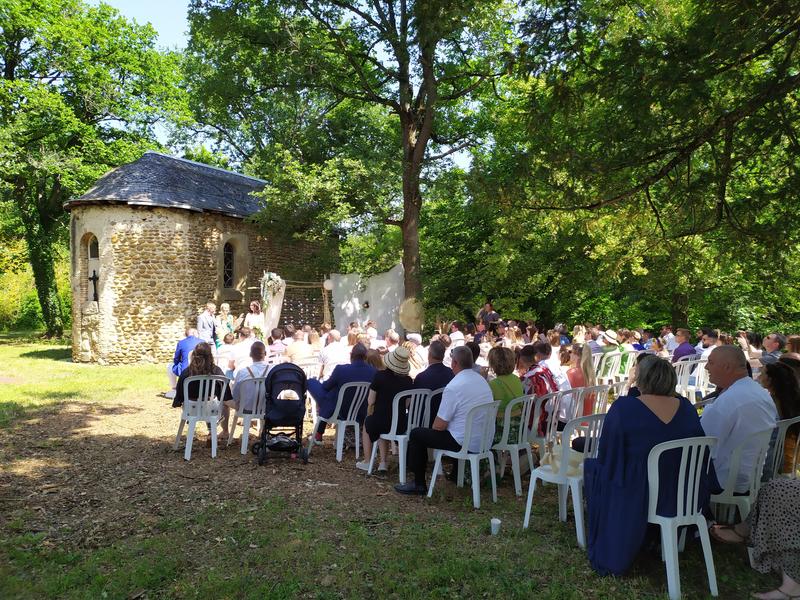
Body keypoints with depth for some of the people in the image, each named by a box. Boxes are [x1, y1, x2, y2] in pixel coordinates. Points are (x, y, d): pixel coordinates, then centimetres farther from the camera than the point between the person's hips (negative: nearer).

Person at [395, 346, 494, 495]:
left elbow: (439, 425, -16)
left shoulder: (453, 387, -20)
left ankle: (419, 484, 13)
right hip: (485, 442, 8)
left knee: (416, 434, 5)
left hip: (465, 443, -8)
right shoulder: (482, 381, 5)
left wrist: (433, 428, 8)